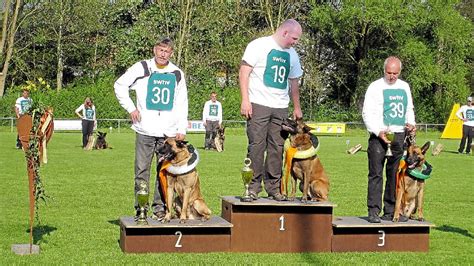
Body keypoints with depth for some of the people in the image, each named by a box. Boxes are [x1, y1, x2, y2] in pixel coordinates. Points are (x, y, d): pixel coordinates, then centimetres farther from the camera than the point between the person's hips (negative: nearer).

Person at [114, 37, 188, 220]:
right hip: (145, 130, -2)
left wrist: (182, 129, 7)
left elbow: (182, 104, 15)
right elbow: (119, 85, 9)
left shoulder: (177, 74, 12)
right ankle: (141, 209, 6)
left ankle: (160, 208, 12)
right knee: (142, 170, 0)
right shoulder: (141, 68, 4)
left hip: (169, 132, 2)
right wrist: (130, 108, 1)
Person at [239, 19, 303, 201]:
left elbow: (294, 82, 26)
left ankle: (273, 187, 9)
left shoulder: (292, 54, 18)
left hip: (281, 108, 6)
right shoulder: (259, 45, -2)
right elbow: (244, 72, -6)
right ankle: (253, 186, -1)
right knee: (256, 146, -6)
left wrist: (297, 108, 24)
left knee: (277, 148, 3)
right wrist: (245, 100, -13)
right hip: (258, 104, -6)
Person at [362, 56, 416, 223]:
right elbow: (367, 113, -5)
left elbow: (409, 109, 27)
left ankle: (390, 212, 13)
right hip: (379, 136, -5)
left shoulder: (404, 87, 16)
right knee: (376, 174, -6)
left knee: (395, 175, 7)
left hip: (399, 135, 5)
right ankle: (373, 212, -5)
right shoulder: (376, 87, -1)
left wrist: (411, 124, 6)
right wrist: (378, 132, -17)